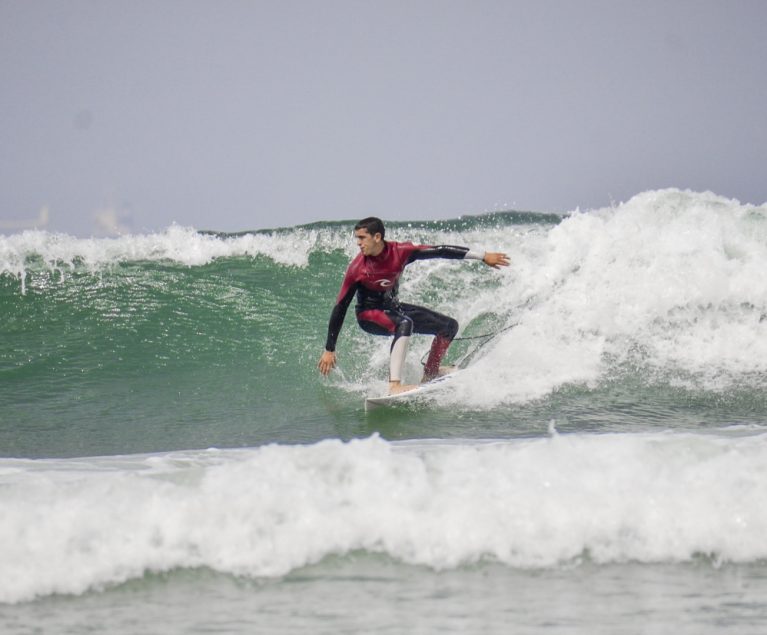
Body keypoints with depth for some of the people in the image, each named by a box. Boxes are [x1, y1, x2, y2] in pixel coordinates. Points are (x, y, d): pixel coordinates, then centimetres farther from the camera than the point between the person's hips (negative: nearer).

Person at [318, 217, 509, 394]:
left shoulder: (399, 252, -18)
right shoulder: (356, 269, -24)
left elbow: (440, 251, -13)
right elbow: (340, 308, -19)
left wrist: (483, 256, -12)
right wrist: (329, 349, -19)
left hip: (392, 308, 6)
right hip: (369, 314, -6)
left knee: (449, 325, 6)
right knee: (404, 324, -38)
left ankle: (429, 375, 21)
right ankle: (394, 384, -47)